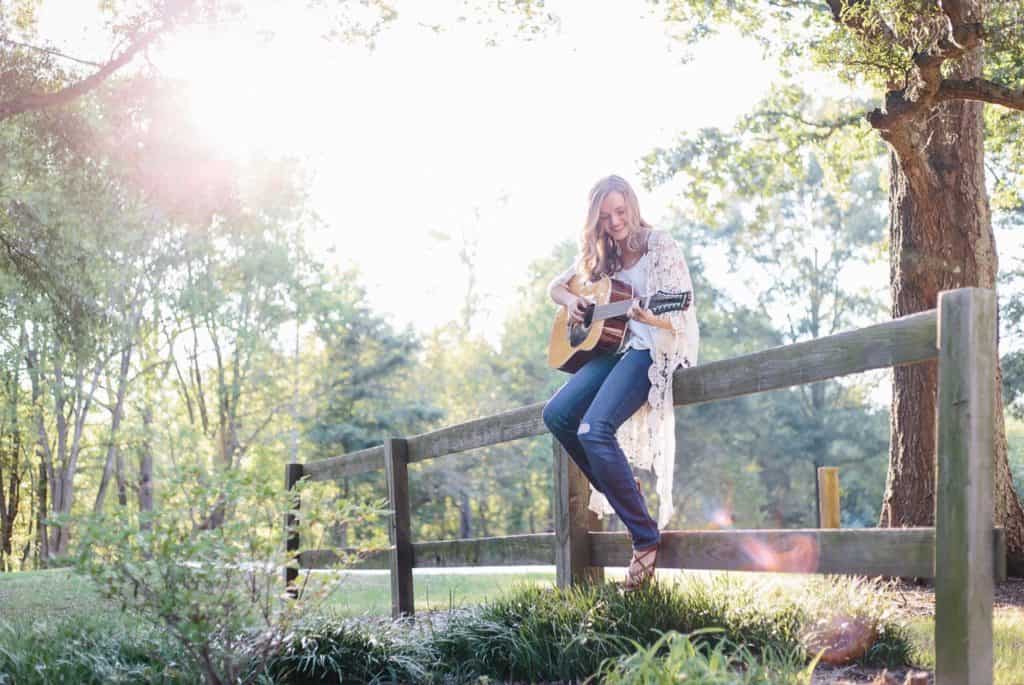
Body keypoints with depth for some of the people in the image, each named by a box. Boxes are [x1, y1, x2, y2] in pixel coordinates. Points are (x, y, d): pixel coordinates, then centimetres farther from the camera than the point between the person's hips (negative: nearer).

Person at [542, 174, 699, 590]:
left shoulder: (660, 246, -6)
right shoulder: (600, 255, 13)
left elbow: (681, 318, -10)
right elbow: (554, 286, 26)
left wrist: (650, 318, -32)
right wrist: (570, 302, 3)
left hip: (655, 349, -7)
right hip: (614, 346, 7)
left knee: (594, 429, -27)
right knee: (556, 415, -14)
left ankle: (646, 538, -21)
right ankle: (618, 491, 4)